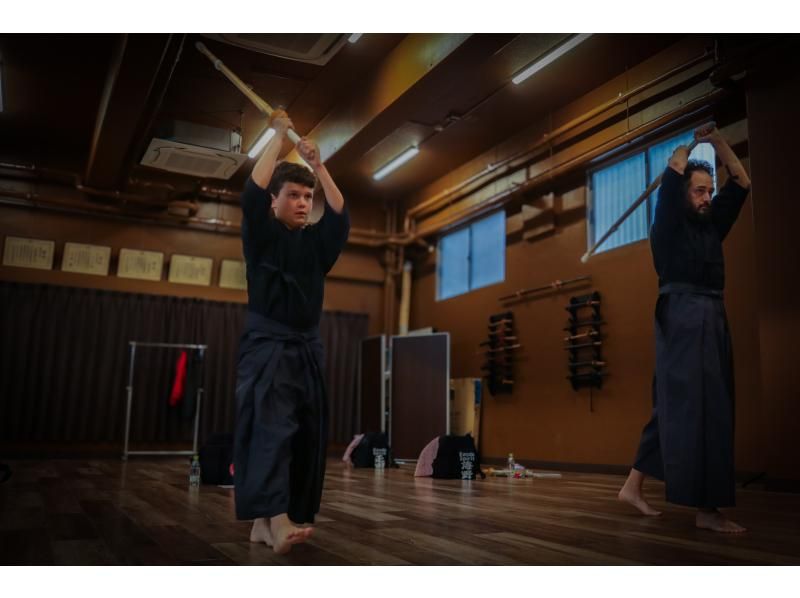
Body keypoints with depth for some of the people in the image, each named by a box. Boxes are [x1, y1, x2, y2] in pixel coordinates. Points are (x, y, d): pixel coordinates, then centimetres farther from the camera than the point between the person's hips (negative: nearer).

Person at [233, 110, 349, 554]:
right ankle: (277, 520, -30)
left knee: (306, 436, 1)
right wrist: (279, 136, -6)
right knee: (271, 429, -19)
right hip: (266, 346, -5)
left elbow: (340, 214, -2)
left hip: (306, 348, 5)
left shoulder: (316, 242, 13)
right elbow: (252, 193, -12)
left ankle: (262, 522, 9)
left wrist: (317, 164, -6)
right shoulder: (260, 235, 3)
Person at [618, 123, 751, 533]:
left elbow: (740, 183, 21)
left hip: (712, 321, 8)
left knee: (693, 407, 7)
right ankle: (706, 509, -13)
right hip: (682, 319, -8)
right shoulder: (668, 225, 2)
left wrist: (716, 139, 16)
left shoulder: (712, 224, 20)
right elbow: (672, 175, -7)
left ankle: (633, 487, 13)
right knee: (693, 407, -13)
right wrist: (690, 143, 13)